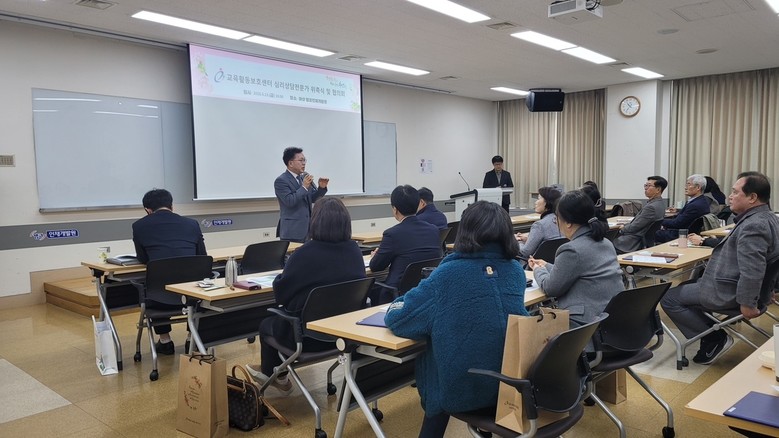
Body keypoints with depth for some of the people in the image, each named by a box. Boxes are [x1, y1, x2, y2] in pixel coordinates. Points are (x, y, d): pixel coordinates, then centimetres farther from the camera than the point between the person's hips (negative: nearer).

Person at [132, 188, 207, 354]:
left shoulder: (139, 225, 6)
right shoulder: (192, 224, 10)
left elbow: (143, 259, 17)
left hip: (162, 297, -1)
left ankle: (165, 341, 34)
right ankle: (192, 337, 34)